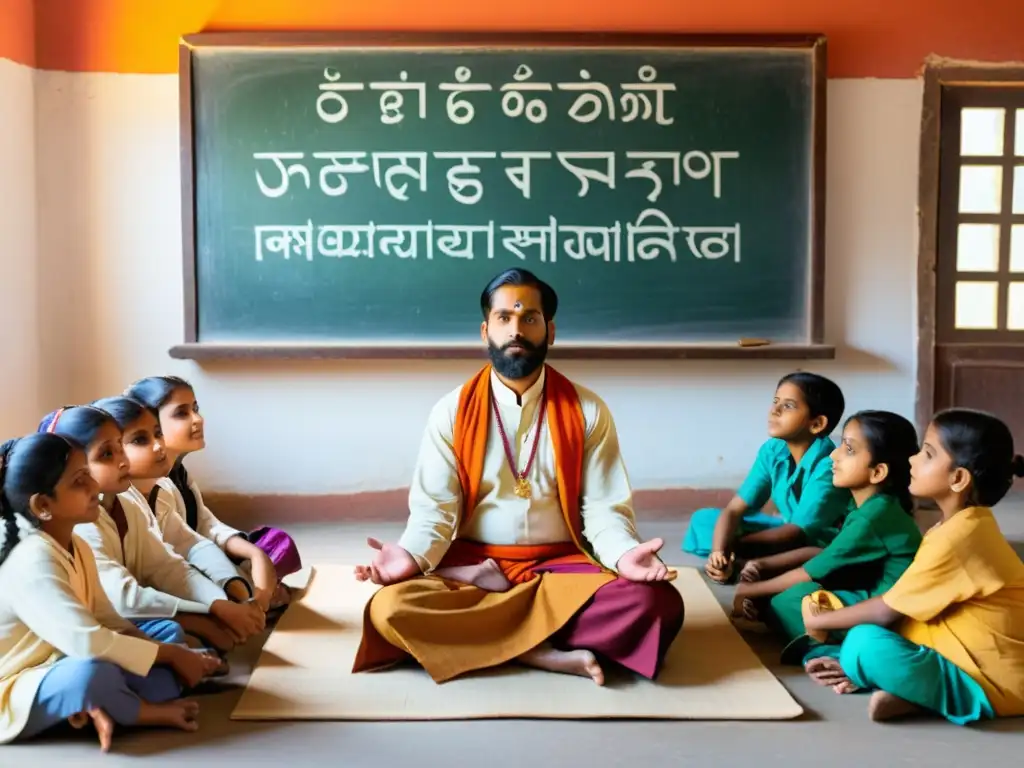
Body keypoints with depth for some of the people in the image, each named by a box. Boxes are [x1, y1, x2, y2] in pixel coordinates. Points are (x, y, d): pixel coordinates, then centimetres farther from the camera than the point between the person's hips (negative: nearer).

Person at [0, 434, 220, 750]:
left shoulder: (76, 547, 3)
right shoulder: (33, 562, -27)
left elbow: (108, 621, 6)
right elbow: (87, 641, -36)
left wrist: (172, 654, -12)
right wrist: (171, 654, -24)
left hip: (57, 672, 10)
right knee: (93, 672, -40)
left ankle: (105, 708, -20)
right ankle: (148, 712, -10)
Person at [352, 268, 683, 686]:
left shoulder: (587, 411, 2)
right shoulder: (452, 412, 2)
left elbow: (604, 507, -1)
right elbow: (434, 507, -2)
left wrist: (623, 554, -24)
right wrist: (413, 554, -24)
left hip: (559, 566, 0)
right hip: (469, 564, 0)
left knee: (657, 604, -27)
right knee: (391, 608, -30)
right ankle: (550, 654, -22)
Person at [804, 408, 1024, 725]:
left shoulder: (956, 537, -23)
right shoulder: (965, 525, 8)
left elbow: (886, 611, -15)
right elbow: (905, 608, 10)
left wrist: (819, 620, 1)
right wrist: (858, 666, 6)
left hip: (990, 684, -10)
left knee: (869, 644, -27)